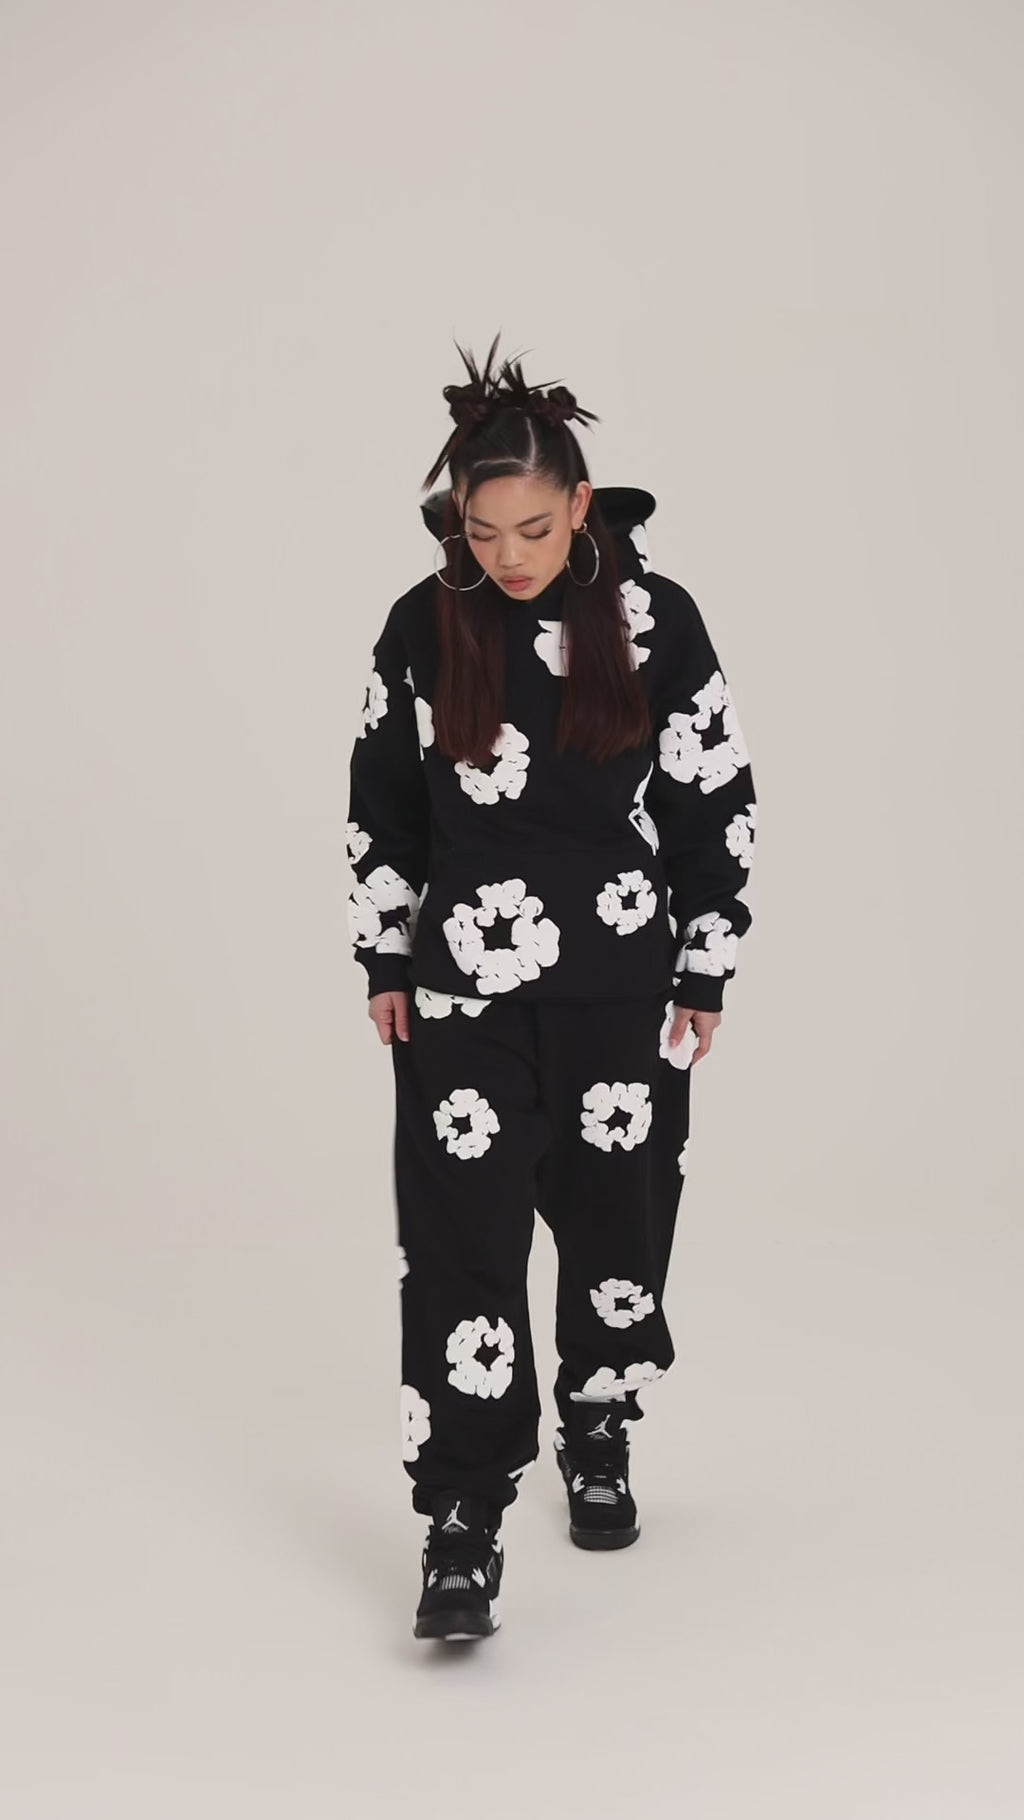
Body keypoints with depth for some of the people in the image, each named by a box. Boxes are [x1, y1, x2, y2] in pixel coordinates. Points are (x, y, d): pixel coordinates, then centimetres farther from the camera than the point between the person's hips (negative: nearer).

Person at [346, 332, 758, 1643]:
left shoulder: (656, 621, -7)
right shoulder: (424, 626, -4)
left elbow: (716, 807, -1)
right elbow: (381, 802, 6)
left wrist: (706, 975, 0)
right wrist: (385, 965, 5)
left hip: (621, 990, 0)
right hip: (464, 985, 0)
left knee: (615, 1218, 10)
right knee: (459, 1238, -6)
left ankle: (598, 1439, 35)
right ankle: (464, 1524, -1)